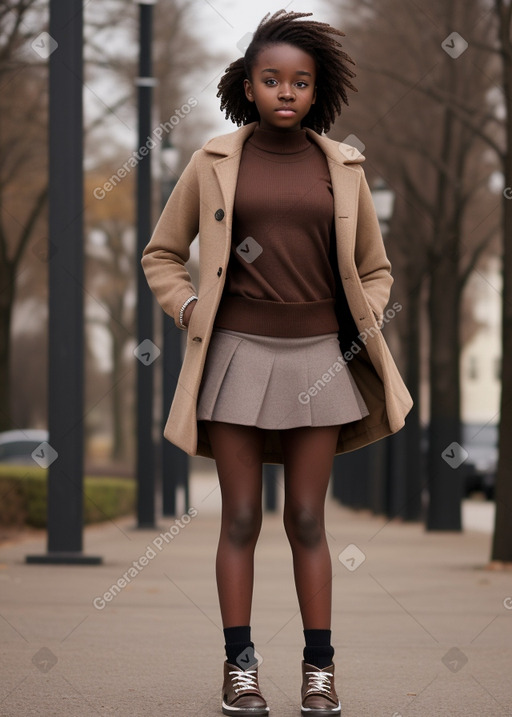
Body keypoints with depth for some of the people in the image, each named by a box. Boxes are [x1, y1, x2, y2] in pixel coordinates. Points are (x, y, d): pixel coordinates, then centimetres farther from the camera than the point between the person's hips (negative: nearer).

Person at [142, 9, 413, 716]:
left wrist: (363, 330, 1)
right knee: (241, 520, 1)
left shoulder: (342, 166, 6)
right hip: (238, 357, -1)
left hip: (318, 359, 1)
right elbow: (162, 254, 12)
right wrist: (193, 316, -2)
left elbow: (374, 269, 17)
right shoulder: (215, 162, 2)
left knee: (307, 520, 4)